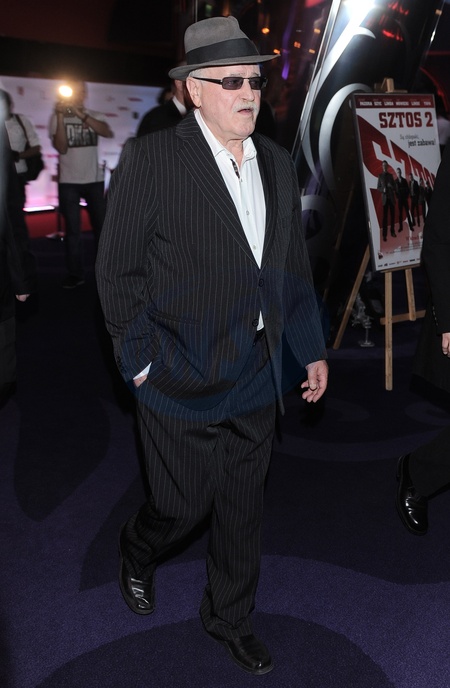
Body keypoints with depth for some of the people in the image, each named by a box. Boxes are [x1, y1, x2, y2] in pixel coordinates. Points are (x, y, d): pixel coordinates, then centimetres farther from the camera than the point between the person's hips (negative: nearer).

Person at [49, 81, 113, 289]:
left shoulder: (95, 116, 4)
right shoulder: (57, 117, 0)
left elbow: (108, 133, -16)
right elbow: (61, 148, -11)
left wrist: (81, 114, -24)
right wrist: (61, 116, -18)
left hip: (94, 180, 2)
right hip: (69, 182, -2)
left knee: (102, 225, 7)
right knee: (72, 229, 0)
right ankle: (75, 273, 4)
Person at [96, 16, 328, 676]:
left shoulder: (278, 163, 7)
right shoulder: (150, 158, -12)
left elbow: (293, 266, 13)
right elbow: (119, 270, -9)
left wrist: (311, 349, 10)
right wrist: (141, 363, -10)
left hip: (256, 379, 5)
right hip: (182, 379, -5)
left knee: (243, 507, 16)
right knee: (184, 505, 9)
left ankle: (230, 616, 40)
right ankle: (138, 550, 46)